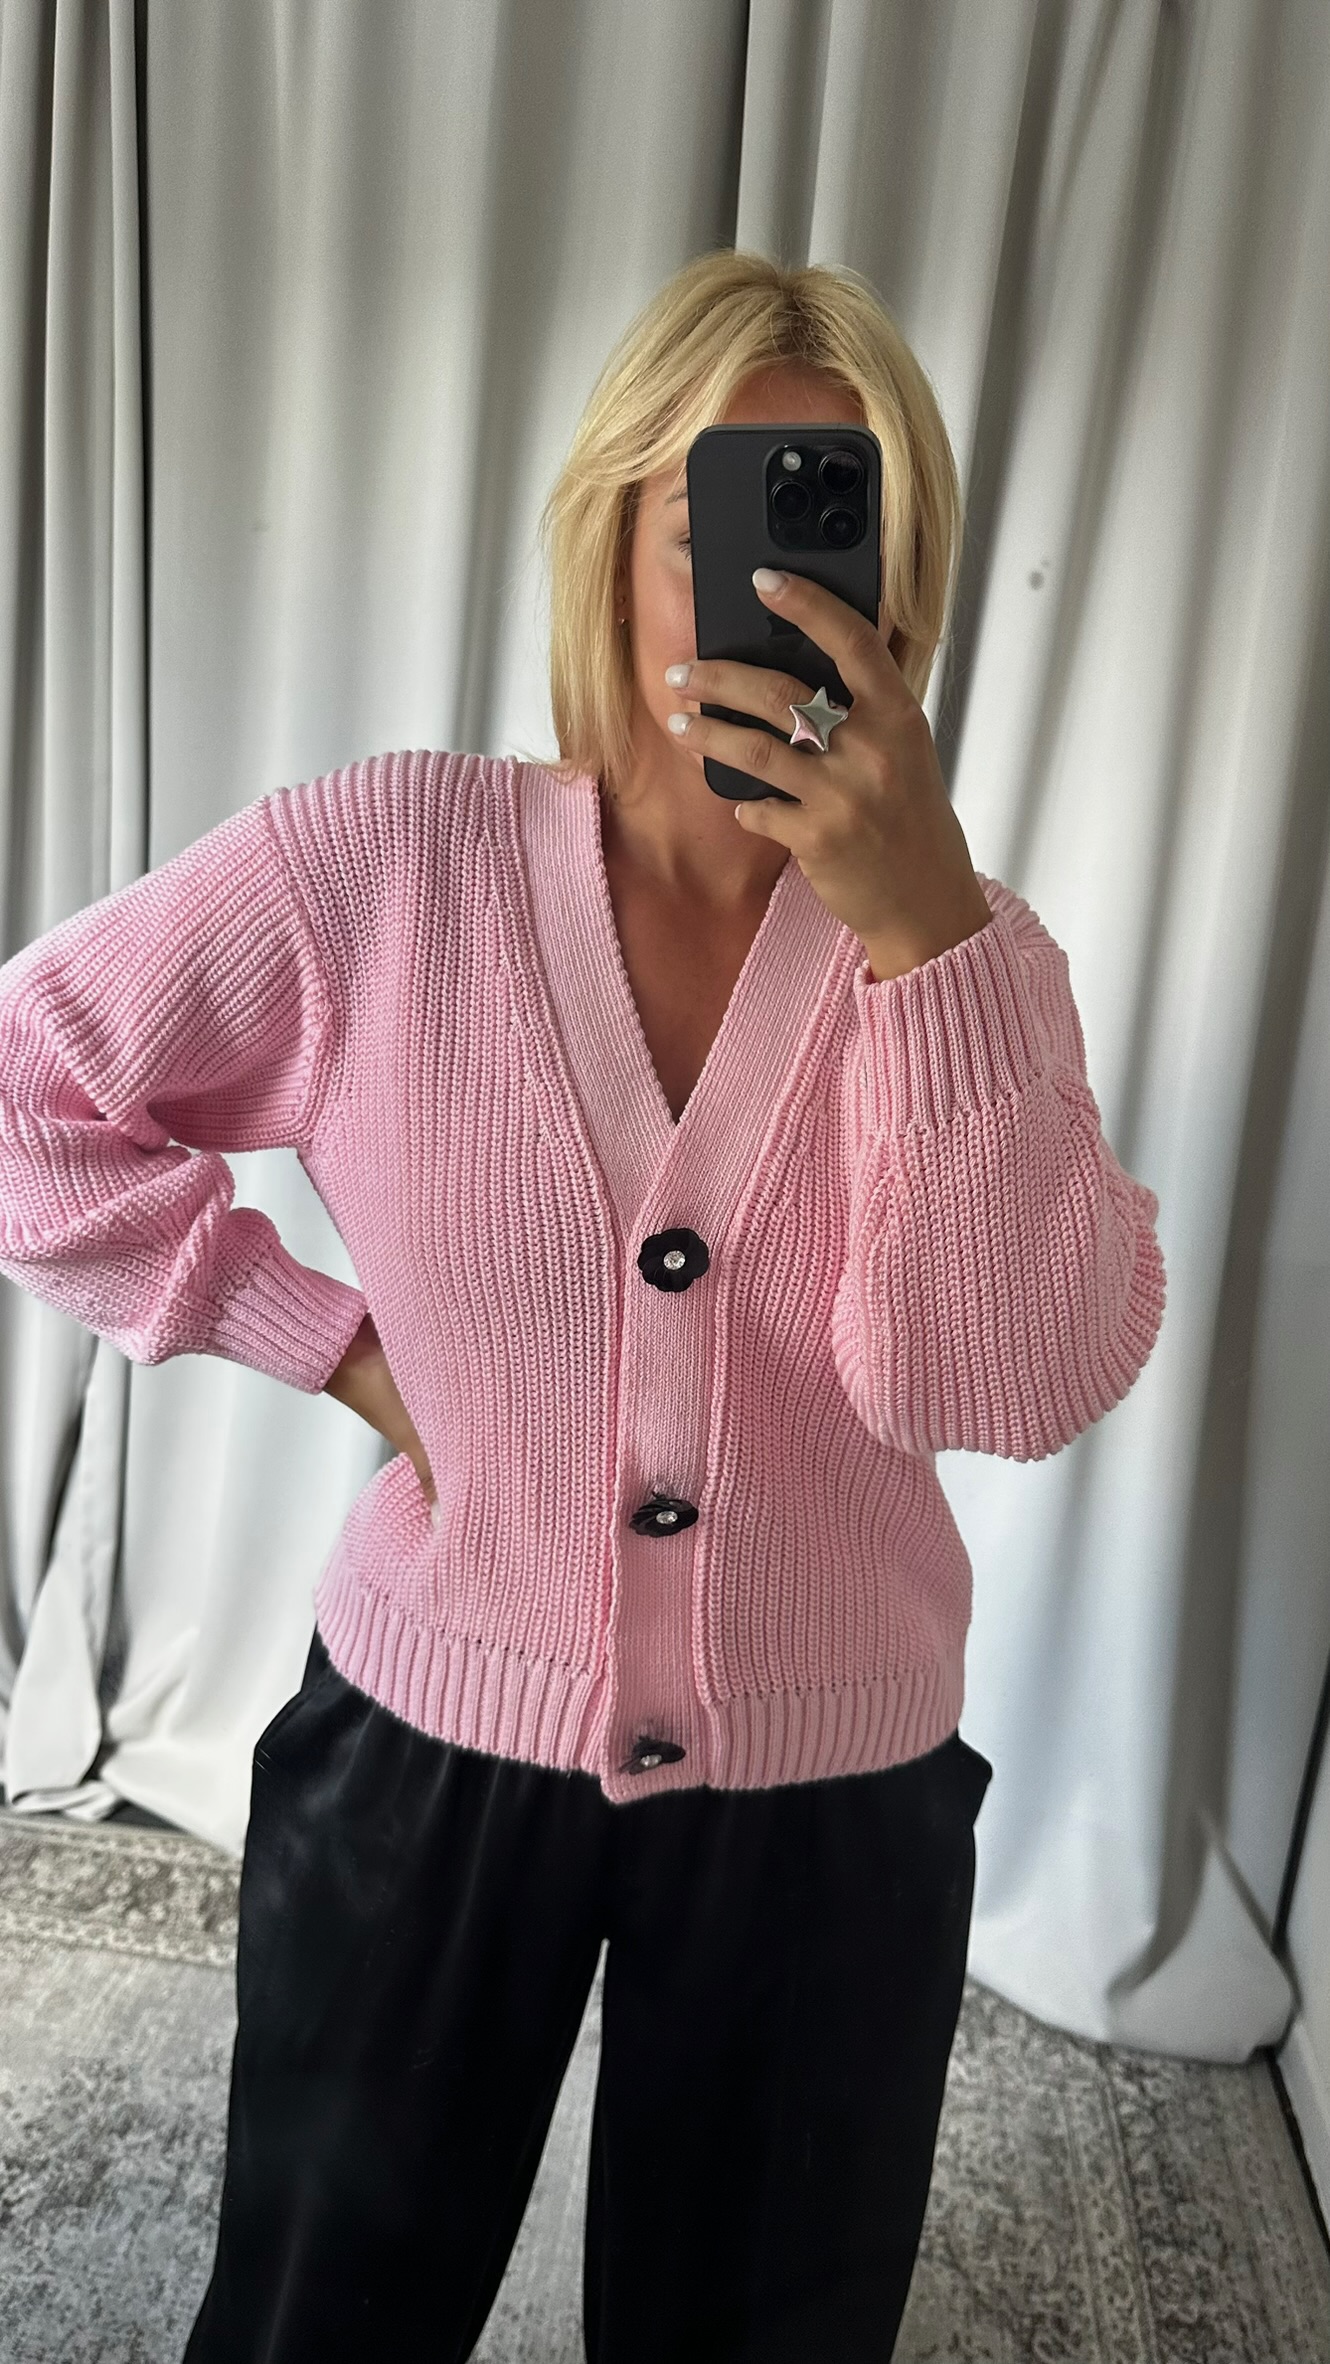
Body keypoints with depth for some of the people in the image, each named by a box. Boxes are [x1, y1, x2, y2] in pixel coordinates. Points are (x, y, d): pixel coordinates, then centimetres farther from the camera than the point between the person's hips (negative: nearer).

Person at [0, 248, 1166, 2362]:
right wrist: (328, 1333, -9)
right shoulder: (384, 864, -12)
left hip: (830, 1801, 2)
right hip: (435, 1752, 0)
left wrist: (922, 926, -31)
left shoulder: (964, 949, -8)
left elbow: (1020, 1382, -22)